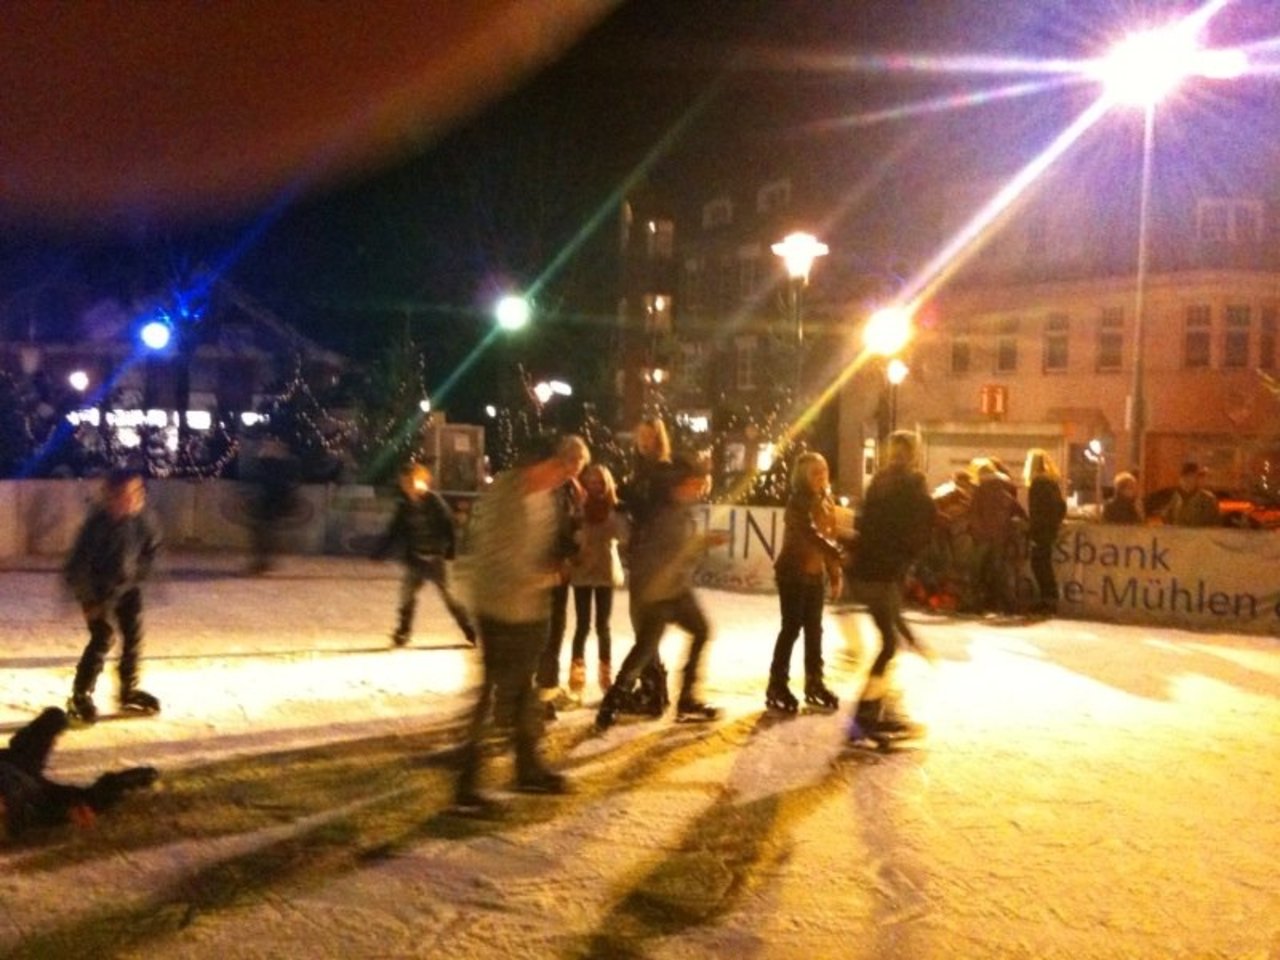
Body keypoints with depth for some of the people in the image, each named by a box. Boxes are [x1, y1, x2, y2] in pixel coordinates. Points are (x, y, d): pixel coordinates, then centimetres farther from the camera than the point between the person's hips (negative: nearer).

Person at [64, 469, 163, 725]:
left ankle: (129, 692, 24)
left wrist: (138, 574, 6)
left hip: (127, 585, 6)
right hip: (98, 588, -6)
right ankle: (80, 697, 2)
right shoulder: (98, 524, -29)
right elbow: (76, 567, -23)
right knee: (103, 639, -12)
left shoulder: (140, 517, -13)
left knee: (134, 635, 8)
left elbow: (152, 543, 8)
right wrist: (89, 601, -19)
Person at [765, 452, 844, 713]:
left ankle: (814, 684, 19)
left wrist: (835, 575, 9)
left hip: (815, 573, 7)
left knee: (814, 629, 10)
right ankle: (777, 686, -1)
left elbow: (828, 537, 13)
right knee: (792, 628, -7)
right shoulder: (798, 502, -15)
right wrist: (840, 555, -39)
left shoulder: (826, 502, 9)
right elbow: (811, 534, -29)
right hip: (792, 572, -7)